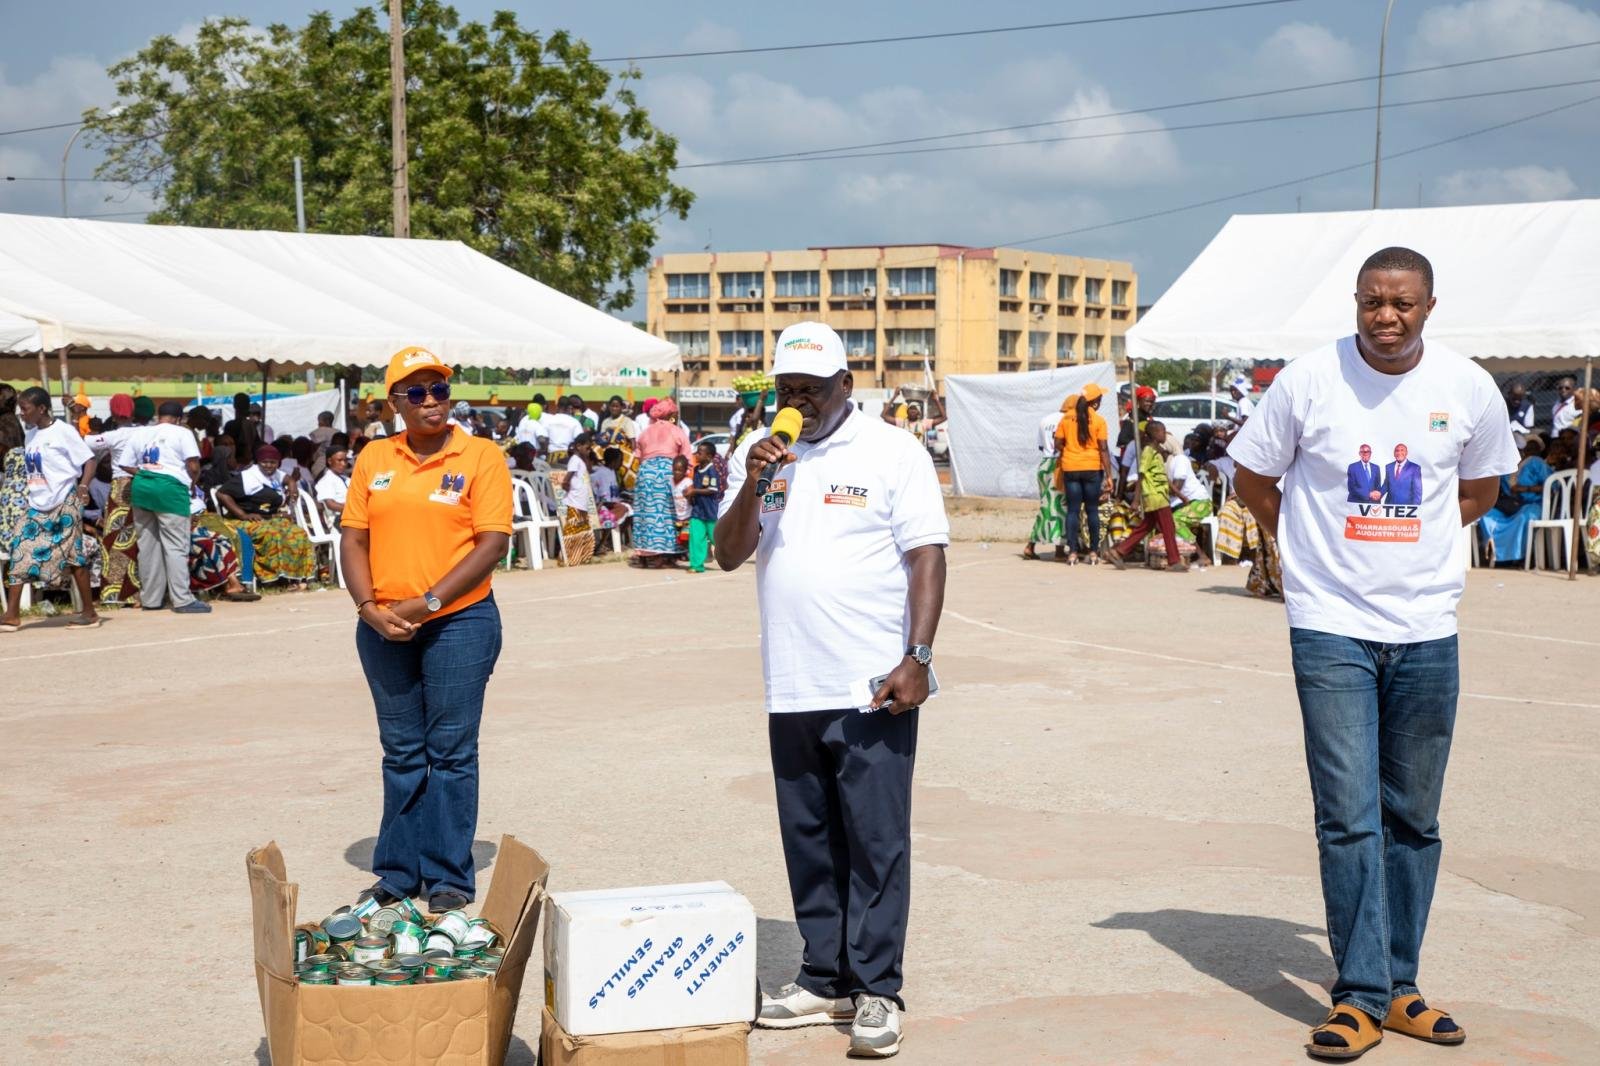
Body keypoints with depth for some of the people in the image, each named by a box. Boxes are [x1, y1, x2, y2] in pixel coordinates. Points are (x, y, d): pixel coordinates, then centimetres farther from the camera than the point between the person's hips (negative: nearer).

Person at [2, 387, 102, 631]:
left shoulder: (63, 431, -9)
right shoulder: (30, 434, 12)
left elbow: (89, 461, -11)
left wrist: (83, 486, -26)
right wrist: (29, 492, 10)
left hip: (63, 503, -7)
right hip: (35, 505, 7)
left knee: (72, 556, -2)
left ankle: (89, 613, 8)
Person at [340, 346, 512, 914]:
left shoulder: (481, 456, -4)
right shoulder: (375, 458, 9)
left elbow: (493, 542, -10)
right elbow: (353, 537, 8)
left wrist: (429, 601, -16)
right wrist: (370, 606, -8)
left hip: (459, 621, -4)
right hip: (384, 628, 4)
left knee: (451, 752, 0)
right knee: (401, 753, 12)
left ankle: (449, 877, 9)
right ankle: (398, 872, 21)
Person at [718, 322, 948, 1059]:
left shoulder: (892, 452, -2)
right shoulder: (757, 456, 11)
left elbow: (927, 556, -6)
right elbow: (729, 556, 6)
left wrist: (917, 656, -15)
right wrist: (752, 487, -11)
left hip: (872, 690, -5)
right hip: (791, 689, 5)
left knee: (876, 844, -2)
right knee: (809, 843, 12)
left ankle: (876, 991, 4)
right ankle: (824, 979, 22)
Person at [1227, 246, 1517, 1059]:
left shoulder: (1469, 390, -1)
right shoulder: (1307, 382, -8)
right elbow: (1253, 479, 6)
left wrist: (1414, 542, 8)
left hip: (1427, 631, 3)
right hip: (1331, 627, -2)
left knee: (1413, 821, 9)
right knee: (1349, 818, -7)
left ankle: (1398, 986, 21)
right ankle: (1361, 996, 2)